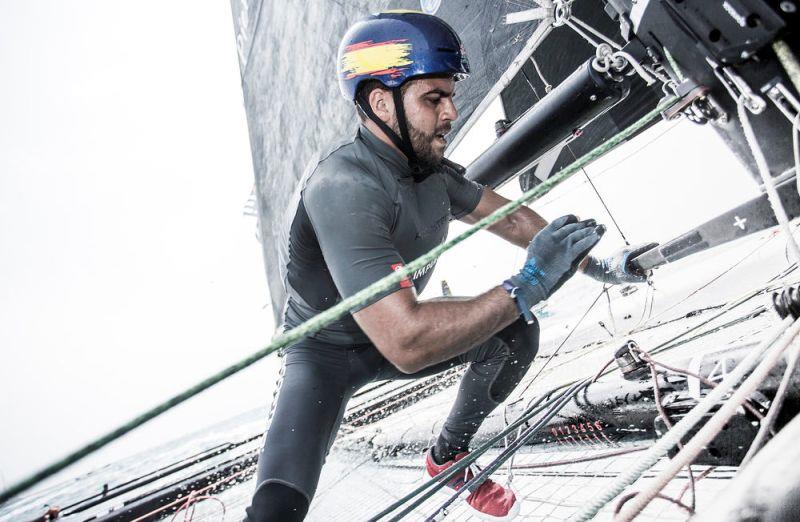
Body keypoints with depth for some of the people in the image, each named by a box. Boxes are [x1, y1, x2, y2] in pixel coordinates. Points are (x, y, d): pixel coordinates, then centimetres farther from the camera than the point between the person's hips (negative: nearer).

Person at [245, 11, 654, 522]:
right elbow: (406, 343, -42)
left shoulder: (430, 167, -10)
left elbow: (509, 218, 7)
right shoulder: (343, 187, -35)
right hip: (327, 351, -7)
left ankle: (448, 458, 20)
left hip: (393, 325, 8)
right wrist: (529, 285, -38)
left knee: (516, 335, -1)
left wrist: (595, 265, 6)